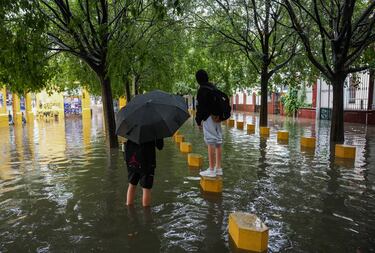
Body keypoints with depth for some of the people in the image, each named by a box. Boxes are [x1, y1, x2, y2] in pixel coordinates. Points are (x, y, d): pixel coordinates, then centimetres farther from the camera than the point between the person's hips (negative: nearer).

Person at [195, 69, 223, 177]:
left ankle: (211, 170, -3)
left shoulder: (202, 89, -9)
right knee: (218, 142, 10)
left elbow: (201, 107, -13)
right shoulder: (214, 88, 17)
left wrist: (198, 120, -6)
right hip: (217, 118, 9)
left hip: (209, 118, -8)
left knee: (211, 143, -7)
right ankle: (218, 168, 18)